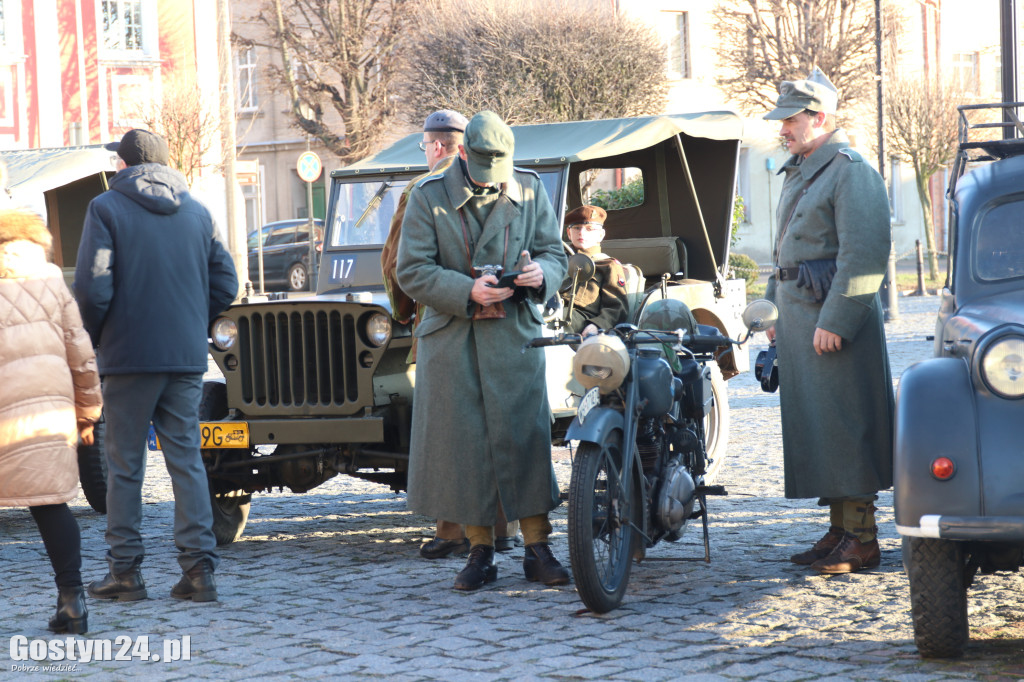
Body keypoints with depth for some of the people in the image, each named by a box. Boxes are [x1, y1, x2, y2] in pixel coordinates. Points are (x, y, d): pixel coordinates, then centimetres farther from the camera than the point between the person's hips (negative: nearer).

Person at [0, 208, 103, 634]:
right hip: (50, 404, 2)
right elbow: (79, 353, 11)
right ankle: (71, 597, -7)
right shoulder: (50, 281, 13)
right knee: (50, 502, 3)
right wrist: (88, 412, 19)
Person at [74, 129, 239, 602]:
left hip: (129, 355, -3)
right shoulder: (196, 212, 9)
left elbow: (93, 288, -11)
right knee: (186, 460, 7)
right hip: (188, 357, 4)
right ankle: (199, 569, 0)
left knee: (124, 465, 6)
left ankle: (125, 571, 8)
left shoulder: (106, 209, -4)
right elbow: (225, 284, 8)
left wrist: (93, 338, 4)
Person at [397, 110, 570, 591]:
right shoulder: (428, 197, -1)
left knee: (525, 436, -4)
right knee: (462, 441, 1)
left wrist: (541, 273, -15)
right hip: (450, 338, -1)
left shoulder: (529, 191, 7)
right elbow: (412, 271, -6)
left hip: (516, 335, 1)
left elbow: (555, 253, 10)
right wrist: (468, 291, -19)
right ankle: (480, 551, 11)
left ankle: (538, 549, 3)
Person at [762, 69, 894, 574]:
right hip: (797, 316, 10)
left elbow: (864, 256, -19)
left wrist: (834, 321, -23)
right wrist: (774, 309, 22)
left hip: (835, 323, -10)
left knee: (845, 425, -7)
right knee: (813, 424, 11)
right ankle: (839, 528, 19)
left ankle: (862, 539, -3)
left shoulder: (850, 172, -12)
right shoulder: (798, 174, 19)